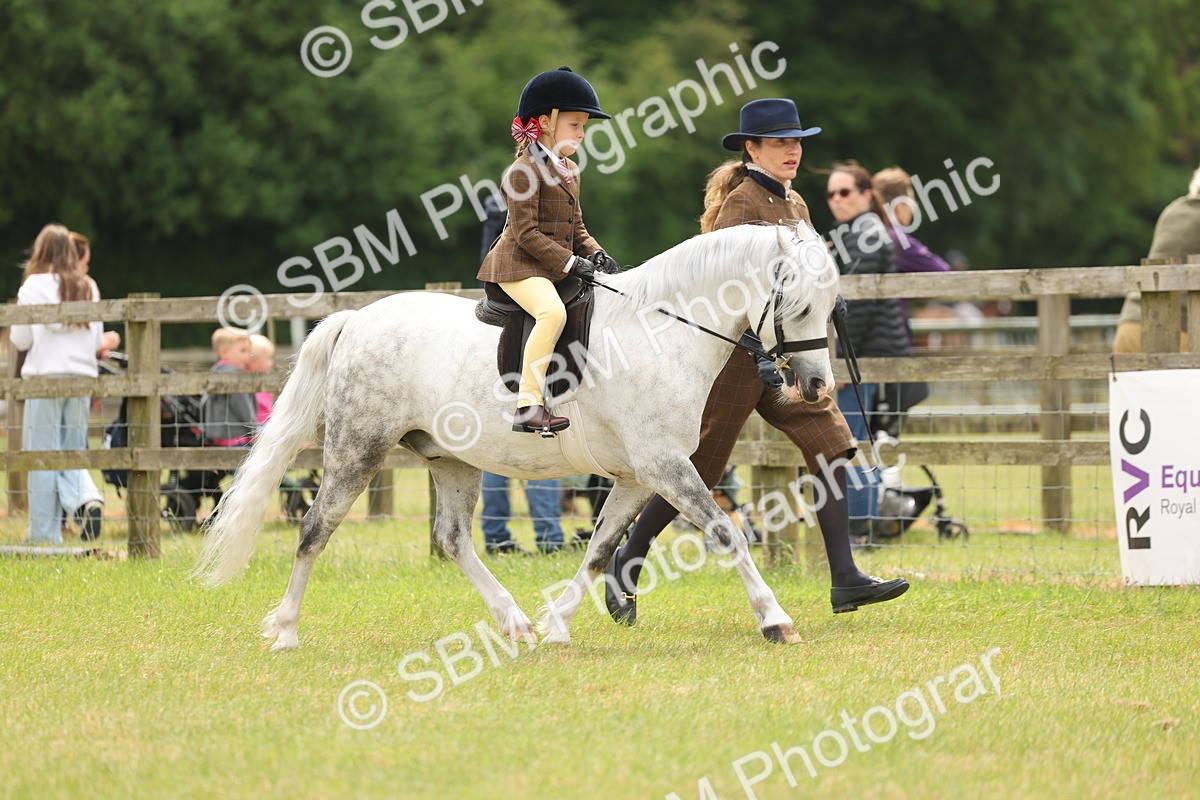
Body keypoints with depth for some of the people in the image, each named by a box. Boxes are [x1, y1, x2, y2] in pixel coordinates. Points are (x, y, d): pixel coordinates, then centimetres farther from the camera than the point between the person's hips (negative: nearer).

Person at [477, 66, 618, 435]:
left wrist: (594, 253, 3)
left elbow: (576, 228, 23)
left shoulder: (570, 171, 17)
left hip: (556, 269, 10)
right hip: (519, 266, -10)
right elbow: (526, 232, -18)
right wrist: (570, 262, -21)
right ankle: (528, 406, -36)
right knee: (553, 311, -34)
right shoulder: (525, 171, -12)